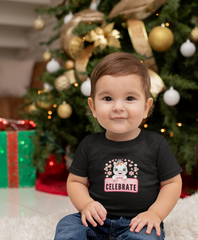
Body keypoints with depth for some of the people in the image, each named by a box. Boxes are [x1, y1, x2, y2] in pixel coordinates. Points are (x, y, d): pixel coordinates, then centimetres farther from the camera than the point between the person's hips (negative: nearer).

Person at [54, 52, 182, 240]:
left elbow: (172, 182, 4)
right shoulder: (89, 145, 1)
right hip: (97, 220, 2)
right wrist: (85, 205, -10)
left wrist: (155, 213, -8)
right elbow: (76, 181, 9)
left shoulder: (156, 144, -2)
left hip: (138, 223, -1)